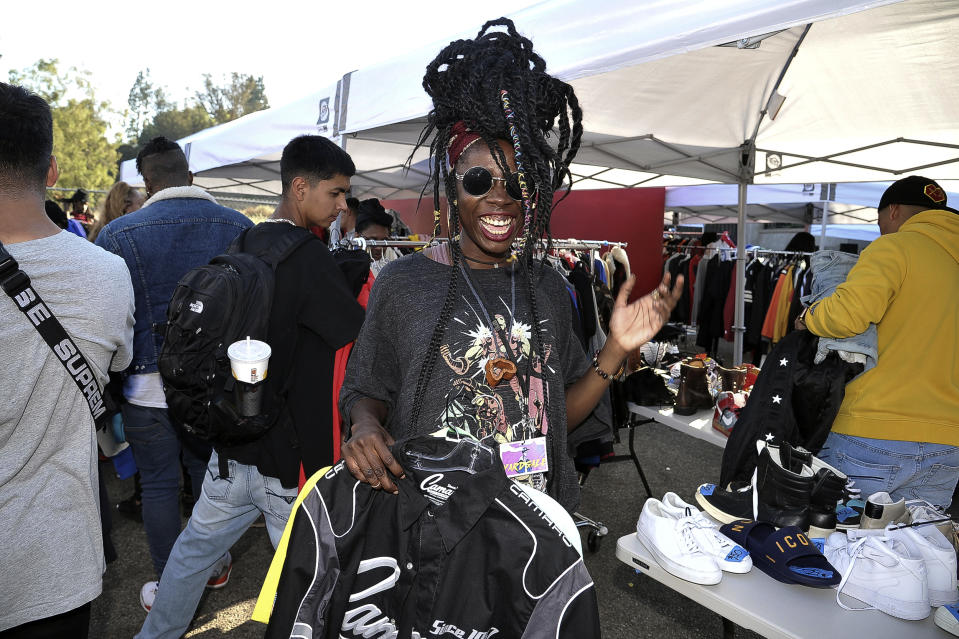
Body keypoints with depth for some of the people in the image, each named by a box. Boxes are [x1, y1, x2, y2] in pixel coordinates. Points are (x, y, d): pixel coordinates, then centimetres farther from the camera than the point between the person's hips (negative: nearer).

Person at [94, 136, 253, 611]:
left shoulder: (117, 234, -11)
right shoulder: (240, 227, -5)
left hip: (149, 386, -2)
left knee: (159, 485, 13)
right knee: (211, 476, 19)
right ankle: (216, 564, 38)